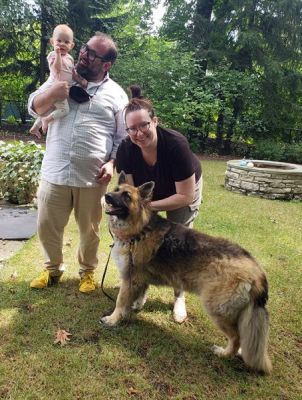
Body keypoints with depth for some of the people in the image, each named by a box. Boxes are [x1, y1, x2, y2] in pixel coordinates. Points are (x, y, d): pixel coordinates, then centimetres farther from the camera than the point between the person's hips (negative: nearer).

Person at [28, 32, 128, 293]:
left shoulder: (116, 94, 2)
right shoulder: (63, 78, 8)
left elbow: (122, 138, 4)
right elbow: (34, 108, 6)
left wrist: (112, 163, -10)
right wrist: (52, 93, -14)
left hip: (92, 176, -2)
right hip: (55, 172, 2)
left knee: (89, 229, 12)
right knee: (47, 226, 12)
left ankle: (88, 270, 35)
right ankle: (53, 268, 36)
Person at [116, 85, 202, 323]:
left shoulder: (176, 144, -39)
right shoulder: (126, 149, -29)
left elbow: (185, 196, -32)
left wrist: (147, 206, -33)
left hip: (185, 188, -3)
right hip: (150, 189, 3)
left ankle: (180, 297, 19)